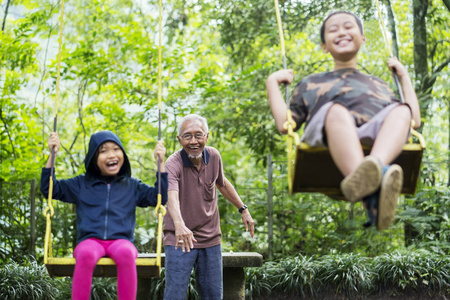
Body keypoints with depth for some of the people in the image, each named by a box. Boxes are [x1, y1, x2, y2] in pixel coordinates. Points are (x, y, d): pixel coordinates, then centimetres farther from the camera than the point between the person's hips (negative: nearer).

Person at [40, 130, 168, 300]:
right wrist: (52, 155, 11)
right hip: (90, 241, 0)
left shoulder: (132, 186, 21)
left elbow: (159, 197, 12)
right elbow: (49, 189, 18)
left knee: (125, 252, -38)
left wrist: (160, 162, 8)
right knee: (86, 254, -38)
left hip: (121, 241, 0)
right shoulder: (81, 184, 20)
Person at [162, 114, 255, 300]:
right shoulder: (173, 164, -20)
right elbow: (172, 196, -39)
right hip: (180, 240, -5)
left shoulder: (213, 156, -3)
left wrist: (243, 209, 21)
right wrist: (179, 225, -56)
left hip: (211, 239, 5)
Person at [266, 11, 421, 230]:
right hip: (327, 137, -2)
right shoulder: (311, 84, 36)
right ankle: (371, 198, -62)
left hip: (381, 140, 2)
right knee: (337, 110, -36)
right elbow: (284, 124, 24)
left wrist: (404, 77, 36)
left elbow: (415, 120, 32)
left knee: (401, 111, -29)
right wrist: (272, 83, 26)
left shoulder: (378, 84, 41)